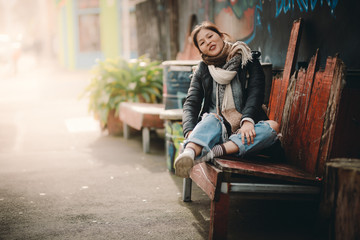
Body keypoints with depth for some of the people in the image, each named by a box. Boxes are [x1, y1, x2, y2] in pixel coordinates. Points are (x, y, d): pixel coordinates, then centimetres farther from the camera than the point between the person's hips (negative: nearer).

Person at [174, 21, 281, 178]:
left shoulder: (248, 60, 8)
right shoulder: (203, 69, 12)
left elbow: (256, 93, -5)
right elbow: (190, 103, 0)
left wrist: (247, 120, -25)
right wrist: (190, 131, -21)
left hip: (244, 130, 0)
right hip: (216, 129, 0)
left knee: (273, 126, -30)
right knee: (211, 118, -33)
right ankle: (190, 152, -65)